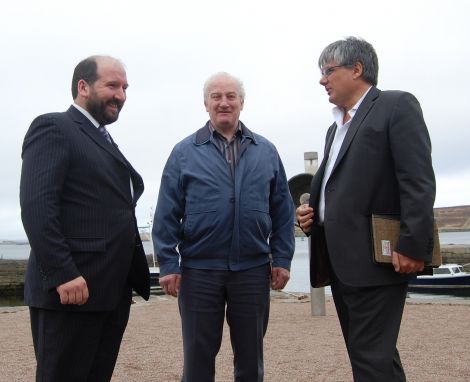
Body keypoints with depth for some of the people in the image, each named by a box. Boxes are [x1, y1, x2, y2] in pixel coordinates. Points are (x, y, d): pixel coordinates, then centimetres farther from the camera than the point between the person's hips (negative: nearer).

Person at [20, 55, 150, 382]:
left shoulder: (105, 141, 22)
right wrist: (63, 274, -22)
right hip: (71, 288, -8)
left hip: (112, 291, 9)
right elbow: (36, 206, -16)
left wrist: (130, 276, 10)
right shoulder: (53, 128, -5)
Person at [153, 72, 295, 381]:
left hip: (253, 269, 2)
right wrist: (168, 264, -6)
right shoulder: (184, 152, 1)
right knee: (199, 355, 9)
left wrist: (282, 259, 2)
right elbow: (167, 214, -1)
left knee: (251, 355, 13)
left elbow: (282, 210, 8)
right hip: (199, 270, -1)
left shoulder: (266, 151, 7)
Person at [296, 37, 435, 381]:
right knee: (367, 354, 14)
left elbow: (418, 182, -14)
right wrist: (313, 212, 5)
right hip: (341, 262, 9)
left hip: (375, 259, -9)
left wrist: (413, 246, -21)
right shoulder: (336, 127, 22)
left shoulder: (397, 106, -4)